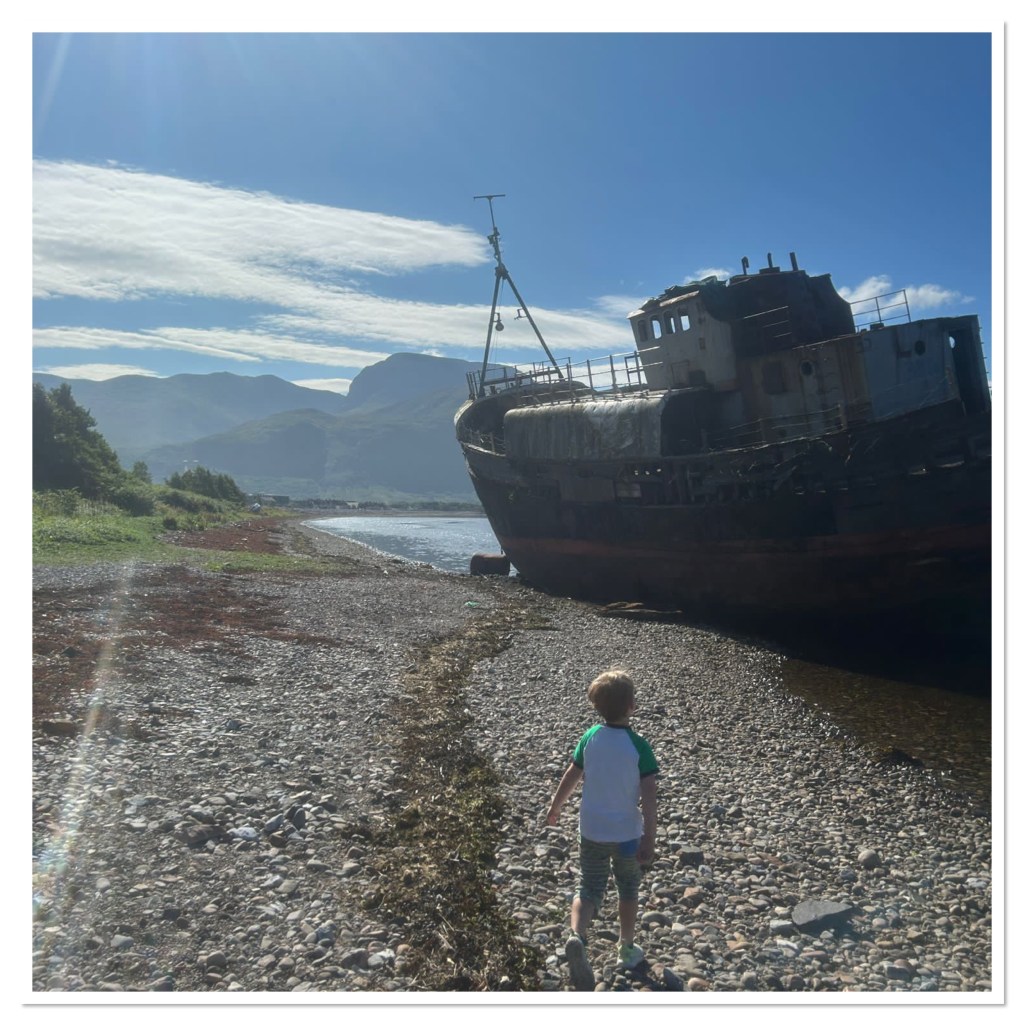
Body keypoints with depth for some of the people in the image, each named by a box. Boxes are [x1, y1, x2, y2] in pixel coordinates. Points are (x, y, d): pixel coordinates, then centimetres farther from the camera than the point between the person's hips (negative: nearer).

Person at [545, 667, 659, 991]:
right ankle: (627, 949, 33)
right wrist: (649, 839, -15)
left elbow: (571, 775, 2)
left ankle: (577, 937, -15)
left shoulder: (589, 738, -8)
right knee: (628, 889, 20)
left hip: (591, 830, 2)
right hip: (627, 833, -2)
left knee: (589, 889, 11)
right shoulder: (639, 746, -17)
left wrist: (555, 806, 17)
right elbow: (649, 796, -20)